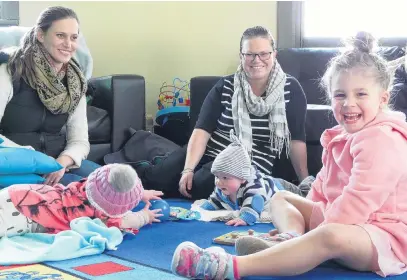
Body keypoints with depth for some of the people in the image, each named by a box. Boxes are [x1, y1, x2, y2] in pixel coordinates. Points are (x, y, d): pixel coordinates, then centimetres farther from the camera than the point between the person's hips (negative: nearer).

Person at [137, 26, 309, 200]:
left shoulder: (290, 89, -3)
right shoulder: (225, 87, 0)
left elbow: (296, 139, -1)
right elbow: (202, 130, -8)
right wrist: (188, 169, -21)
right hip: (208, 153, 2)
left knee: (199, 185, -30)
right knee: (158, 177, -20)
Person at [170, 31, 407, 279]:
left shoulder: (381, 139, -19)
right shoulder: (342, 136, 15)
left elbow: (360, 199, -27)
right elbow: (323, 187, 20)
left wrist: (319, 233, -24)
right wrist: (310, 219, 6)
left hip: (385, 238, -11)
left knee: (333, 237, -43)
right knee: (280, 198, 17)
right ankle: (292, 240, -21)